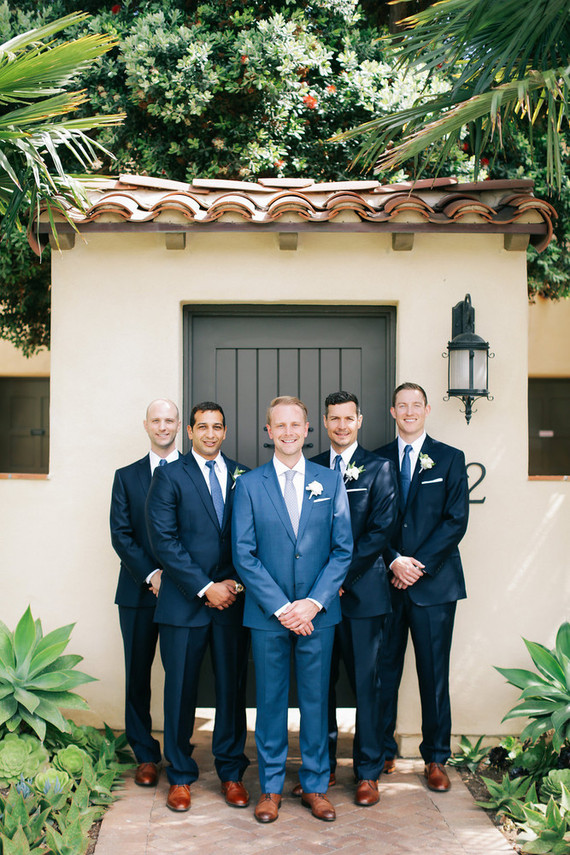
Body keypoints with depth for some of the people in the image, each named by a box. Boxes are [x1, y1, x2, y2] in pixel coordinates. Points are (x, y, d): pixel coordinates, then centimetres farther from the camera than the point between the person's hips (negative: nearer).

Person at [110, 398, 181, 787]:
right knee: (138, 674, 5)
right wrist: (151, 575, -10)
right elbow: (121, 535, 2)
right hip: (139, 591, 2)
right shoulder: (126, 476, 10)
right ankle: (146, 755, 18)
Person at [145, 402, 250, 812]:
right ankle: (181, 776, 21)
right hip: (184, 601, -2)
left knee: (233, 687, 8)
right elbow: (164, 540, -8)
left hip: (233, 599, 2)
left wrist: (237, 583, -6)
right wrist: (205, 588, -12)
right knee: (181, 689, 6)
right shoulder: (169, 476, 0)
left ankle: (231, 772, 23)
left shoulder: (242, 476, 9)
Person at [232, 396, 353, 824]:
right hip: (267, 613, -1)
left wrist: (313, 603, -10)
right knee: (271, 701, 8)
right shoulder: (249, 485, 1)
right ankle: (271, 787, 23)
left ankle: (315, 785, 24)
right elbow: (244, 554, -3)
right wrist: (281, 607, -11)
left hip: (317, 613, 1)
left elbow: (343, 549, 1)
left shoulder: (331, 482, 4)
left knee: (316, 700, 9)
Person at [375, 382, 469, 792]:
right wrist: (394, 561, -9)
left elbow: (456, 520, -2)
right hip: (386, 581, 1)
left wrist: (419, 564, -10)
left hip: (434, 581, -1)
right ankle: (382, 751, 20)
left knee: (434, 673, 4)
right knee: (384, 670, 6)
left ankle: (436, 758, 17)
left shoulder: (450, 459, 5)